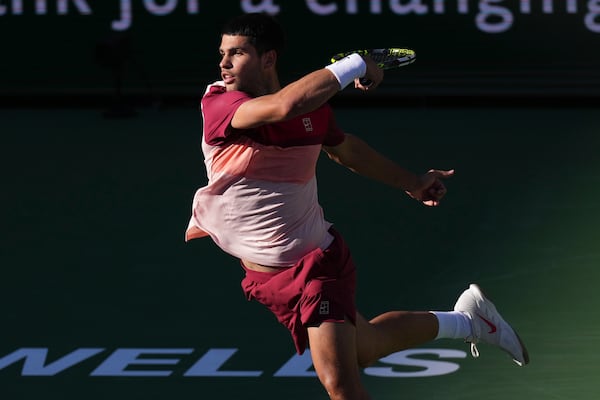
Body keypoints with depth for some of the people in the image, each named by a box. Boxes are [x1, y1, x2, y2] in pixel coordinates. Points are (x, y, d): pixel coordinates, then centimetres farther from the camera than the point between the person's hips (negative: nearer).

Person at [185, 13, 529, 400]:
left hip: (317, 263, -1)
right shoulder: (217, 104, -18)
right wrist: (355, 65, -29)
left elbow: (344, 148, 18)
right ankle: (465, 320, 43)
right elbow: (284, 106, -37)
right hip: (266, 280, 1)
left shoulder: (312, 107, -6)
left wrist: (410, 182, 27)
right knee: (364, 347, 18)